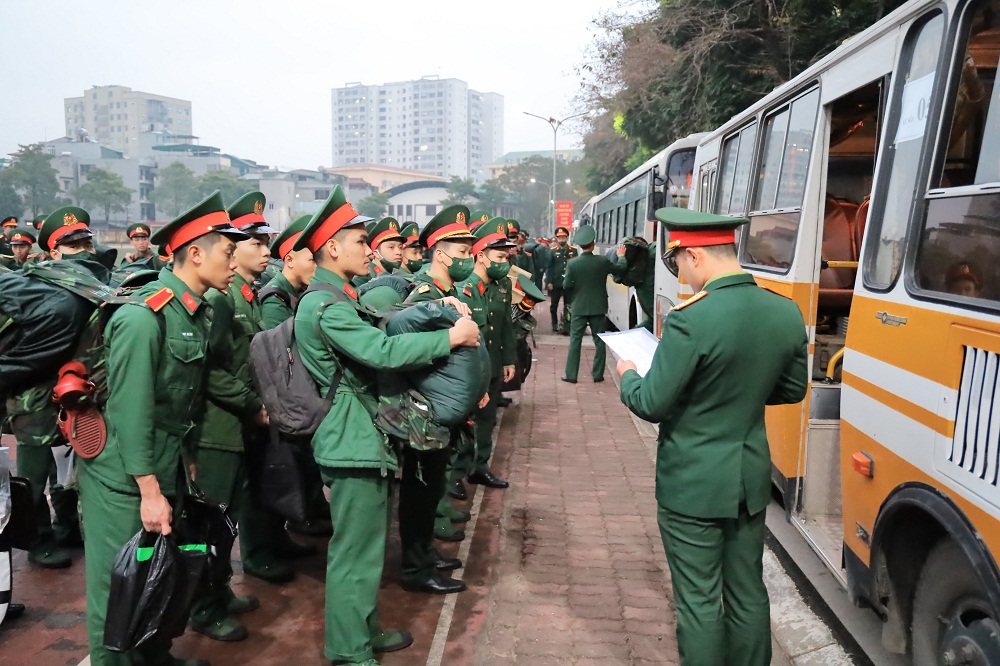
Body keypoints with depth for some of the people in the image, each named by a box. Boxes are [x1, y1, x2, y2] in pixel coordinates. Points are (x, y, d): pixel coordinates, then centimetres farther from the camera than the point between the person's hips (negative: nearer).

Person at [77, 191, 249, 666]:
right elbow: (130, 409, -22)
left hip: (164, 472, 8)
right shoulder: (143, 316, -21)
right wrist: (149, 493, -20)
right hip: (124, 480, -8)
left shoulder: (196, 313, 5)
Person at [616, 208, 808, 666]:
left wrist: (627, 376, 3)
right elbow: (792, 390, 11)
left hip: (692, 483, -6)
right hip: (751, 476, 7)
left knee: (699, 600, 8)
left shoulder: (690, 320, -23)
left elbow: (651, 405, -17)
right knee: (747, 593, 19)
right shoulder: (787, 313, -2)